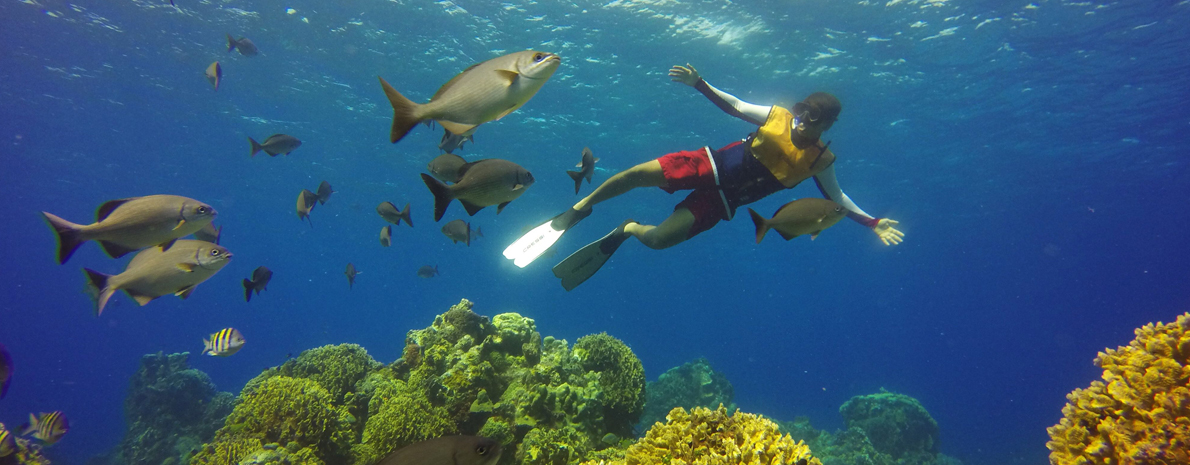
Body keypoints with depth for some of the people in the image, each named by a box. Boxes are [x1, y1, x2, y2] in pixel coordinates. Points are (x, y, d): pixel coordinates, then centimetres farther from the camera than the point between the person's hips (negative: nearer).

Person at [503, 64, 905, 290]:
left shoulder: (820, 160, -1)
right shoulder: (776, 115, -1)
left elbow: (836, 198, 9)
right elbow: (735, 106, 4)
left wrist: (872, 223, 1)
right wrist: (700, 84, -9)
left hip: (719, 202, -1)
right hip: (710, 165, 1)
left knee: (658, 238, -21)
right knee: (638, 173, -19)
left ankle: (624, 231, 15)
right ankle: (578, 211, 4)